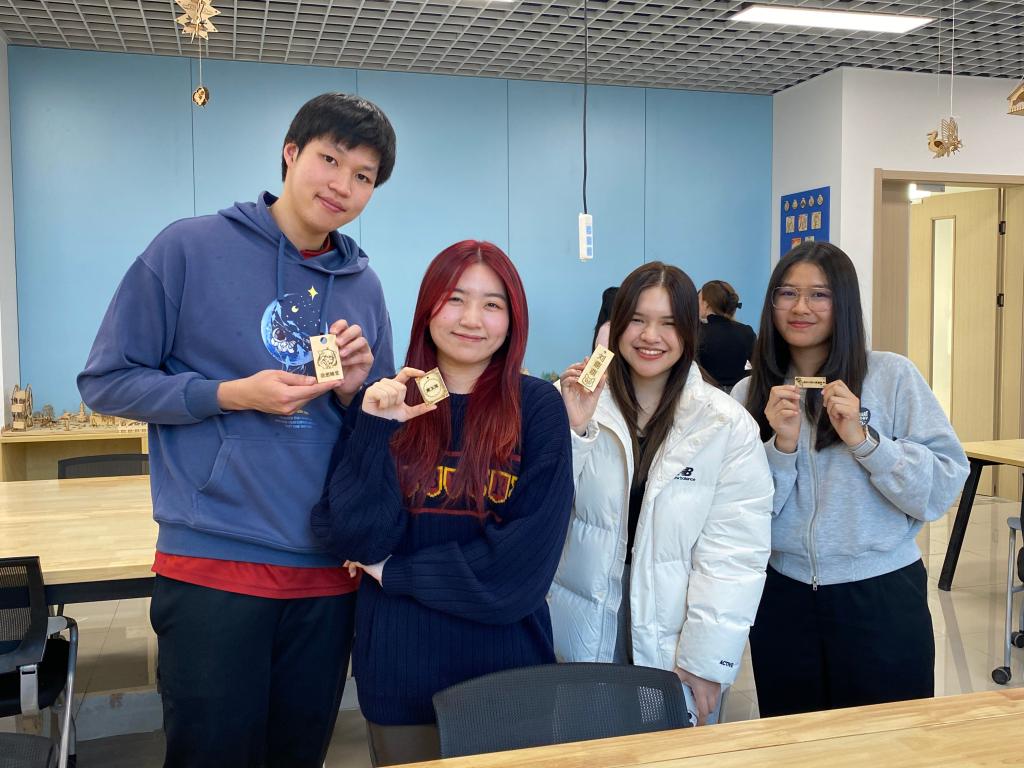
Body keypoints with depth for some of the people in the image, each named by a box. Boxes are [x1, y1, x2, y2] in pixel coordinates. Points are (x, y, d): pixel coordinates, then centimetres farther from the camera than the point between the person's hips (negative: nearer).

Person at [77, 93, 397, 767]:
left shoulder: (364, 287, 9)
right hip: (212, 564, -4)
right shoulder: (189, 248, -4)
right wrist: (232, 394, -14)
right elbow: (106, 381, -3)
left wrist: (355, 389, -5)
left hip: (330, 571, 5)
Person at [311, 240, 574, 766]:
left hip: (505, 657, 0)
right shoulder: (385, 402, -2)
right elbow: (355, 537, -8)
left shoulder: (538, 407, -5)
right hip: (401, 660, 1)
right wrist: (375, 430, -20)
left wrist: (396, 572, -10)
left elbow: (528, 550, -11)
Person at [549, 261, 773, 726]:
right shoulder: (578, 400, -3)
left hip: (672, 653, -1)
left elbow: (736, 553, -10)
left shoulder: (729, 426, -7)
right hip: (582, 642, 1)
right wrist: (572, 430, -18)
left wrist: (705, 662, -13)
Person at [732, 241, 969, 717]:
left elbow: (945, 487, -9)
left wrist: (863, 439, -20)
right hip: (782, 599, 3)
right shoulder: (750, 394, 3)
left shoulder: (893, 376, -5)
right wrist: (781, 446, -16)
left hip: (882, 597, -2)